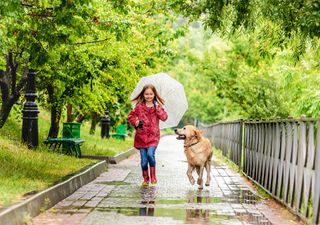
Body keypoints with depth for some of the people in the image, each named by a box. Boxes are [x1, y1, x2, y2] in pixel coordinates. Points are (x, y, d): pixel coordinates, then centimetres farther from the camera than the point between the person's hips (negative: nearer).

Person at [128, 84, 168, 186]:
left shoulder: (158, 106, 6)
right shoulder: (139, 107, 6)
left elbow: (164, 117, -6)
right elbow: (130, 116, 11)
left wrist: (157, 108, -16)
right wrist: (135, 122, -7)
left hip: (153, 135, -1)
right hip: (141, 135, 1)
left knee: (150, 154, -22)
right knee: (144, 159, 0)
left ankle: (153, 176, -4)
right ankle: (146, 179, 17)